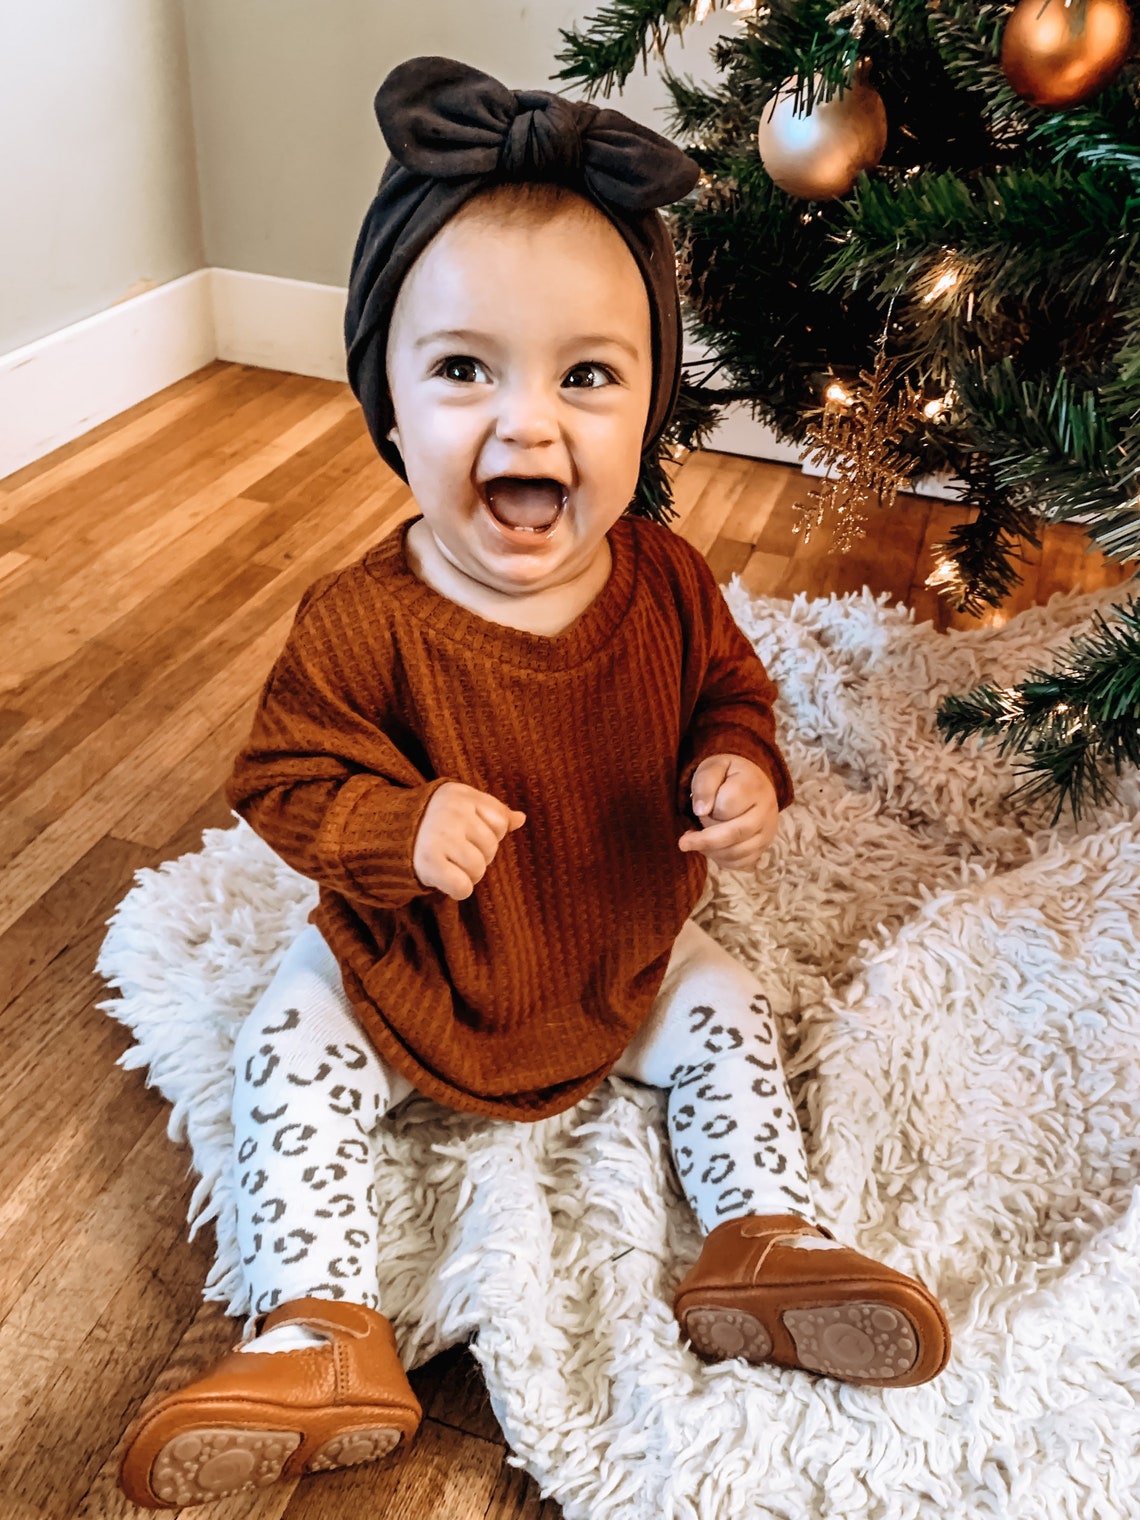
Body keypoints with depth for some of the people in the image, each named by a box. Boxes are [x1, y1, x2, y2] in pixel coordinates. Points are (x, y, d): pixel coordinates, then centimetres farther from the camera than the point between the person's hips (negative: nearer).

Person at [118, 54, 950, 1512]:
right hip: (407, 970, -2)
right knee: (292, 1052, -13)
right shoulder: (361, 625, -27)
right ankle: (318, 1327, -4)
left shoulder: (665, 584, -17)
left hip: (626, 957, 3)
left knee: (728, 1020, 0)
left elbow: (728, 693, 1)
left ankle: (762, 1238, 16)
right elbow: (284, 778, -17)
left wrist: (740, 774, -22)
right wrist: (397, 827, -36)